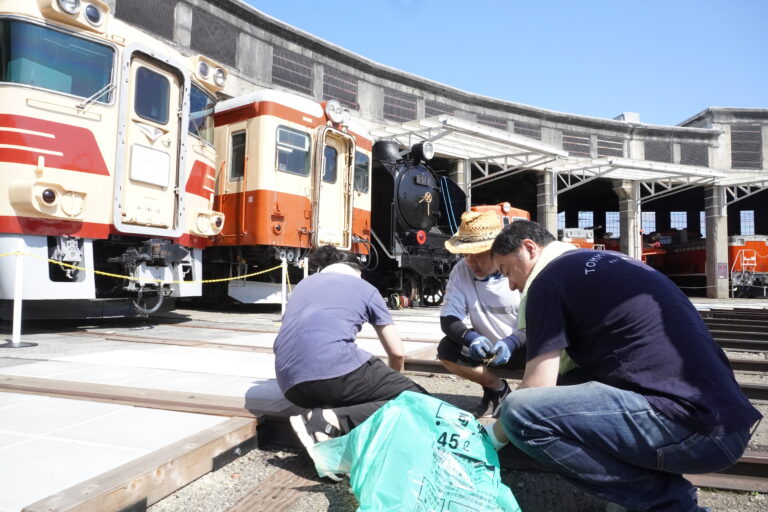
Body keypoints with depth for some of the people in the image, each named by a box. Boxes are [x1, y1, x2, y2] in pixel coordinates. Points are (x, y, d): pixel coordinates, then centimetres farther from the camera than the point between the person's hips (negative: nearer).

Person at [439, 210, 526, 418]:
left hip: (524, 346, -3)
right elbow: (448, 319, -13)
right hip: (487, 345, 3)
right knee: (446, 350, -20)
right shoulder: (461, 271, -14)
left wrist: (512, 342, -41)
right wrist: (470, 337, -35)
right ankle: (497, 389, 5)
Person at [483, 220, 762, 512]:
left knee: (520, 412, -16)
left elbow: (537, 389, -7)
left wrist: (494, 435, 10)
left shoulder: (549, 278, -5)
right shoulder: (604, 263, 21)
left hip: (693, 428, -10)